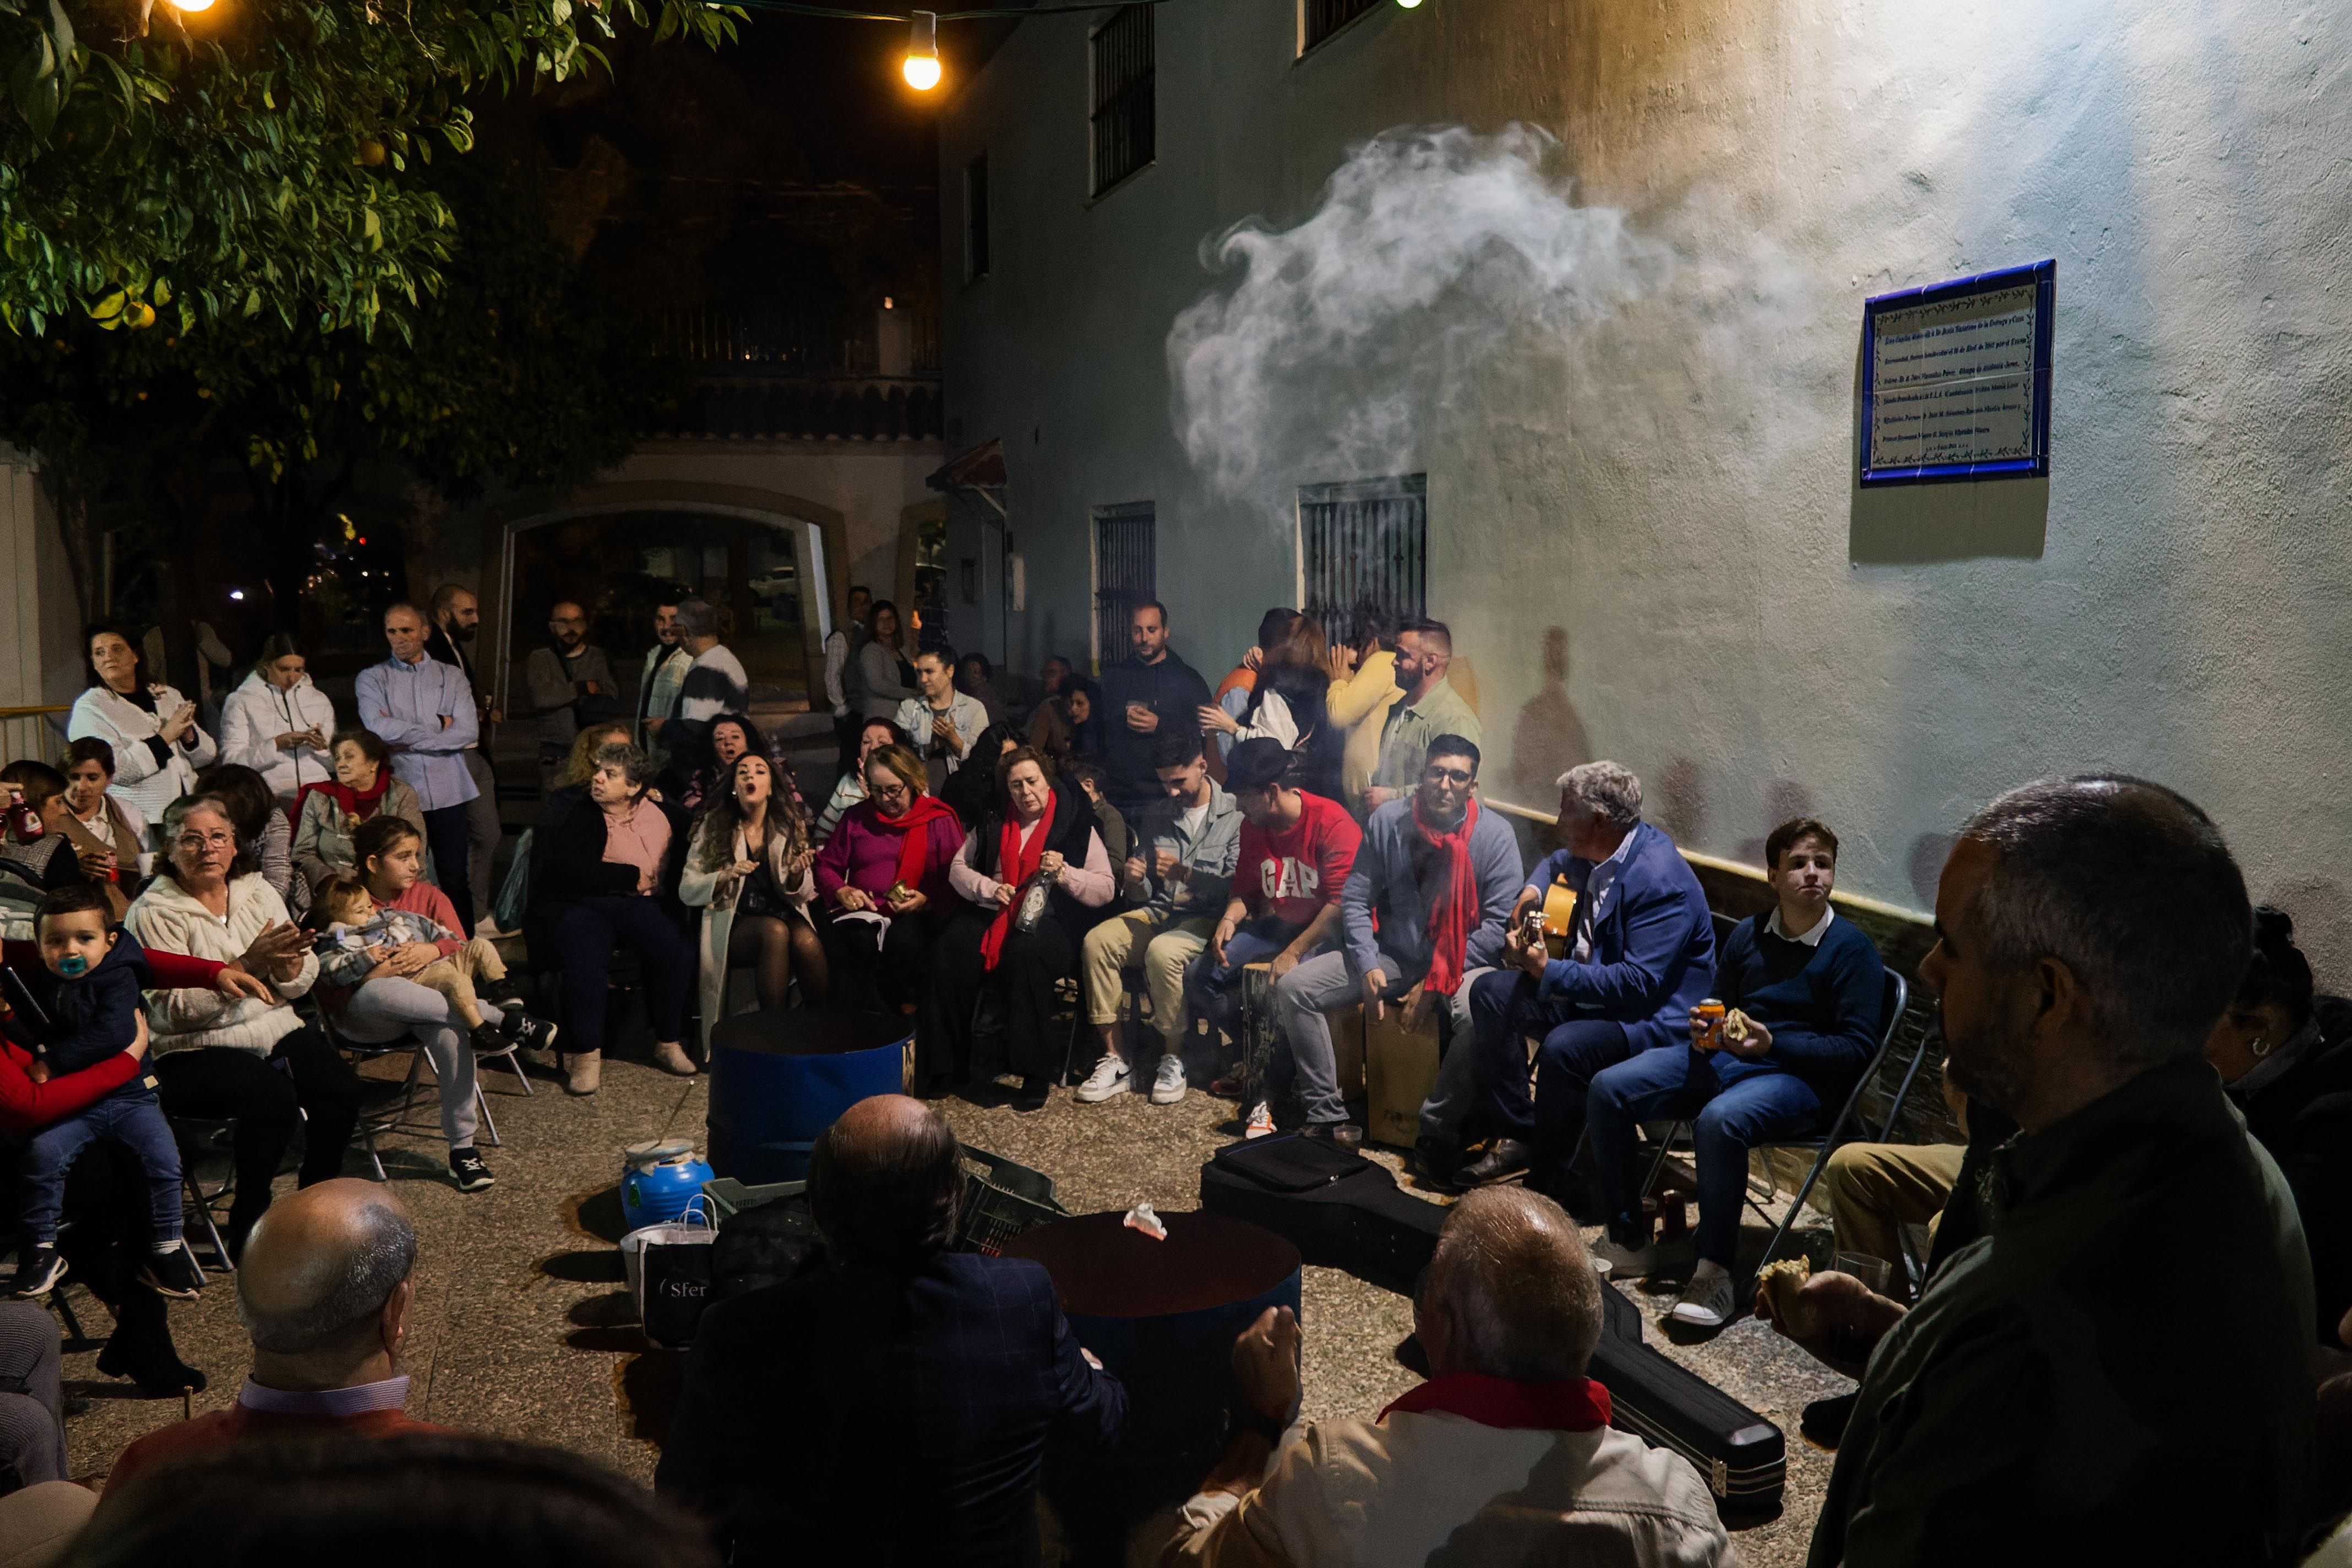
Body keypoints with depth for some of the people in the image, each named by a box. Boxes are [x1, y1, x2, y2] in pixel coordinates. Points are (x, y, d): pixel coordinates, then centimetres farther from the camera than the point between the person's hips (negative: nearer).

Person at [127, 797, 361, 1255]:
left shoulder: (258, 892, 10)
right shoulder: (153, 913, -6)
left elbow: (301, 982, 9)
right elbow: (174, 1009, -16)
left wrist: (286, 962, -16)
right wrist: (247, 965, -26)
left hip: (276, 1029, 5)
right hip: (194, 1051, -5)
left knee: (338, 1085, -22)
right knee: (272, 1096, -32)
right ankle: (247, 1225, -12)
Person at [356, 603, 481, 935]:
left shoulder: (452, 678, 10)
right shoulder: (372, 679, 8)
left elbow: (468, 733, -5)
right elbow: (379, 727, -11)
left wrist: (406, 741, -8)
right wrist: (438, 728, -4)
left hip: (447, 792, 1)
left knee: (456, 879, 1)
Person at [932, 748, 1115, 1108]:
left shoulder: (1076, 823, 3)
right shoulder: (992, 821, 14)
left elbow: (1106, 890, -1)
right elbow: (958, 869, 14)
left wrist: (1064, 872, -17)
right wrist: (989, 889, -5)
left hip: (1050, 918, -3)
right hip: (992, 913, 4)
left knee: (1025, 953, -38)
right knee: (951, 948, -28)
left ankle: (1036, 1073, -28)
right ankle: (952, 1061, -14)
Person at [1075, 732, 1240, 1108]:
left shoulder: (1234, 814, -2)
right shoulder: (1157, 814, 16)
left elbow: (1235, 886, -11)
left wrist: (1185, 873, -18)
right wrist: (1135, 881, -6)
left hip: (1205, 919, -5)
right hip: (1157, 912, 5)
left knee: (1162, 951, -37)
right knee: (1097, 941, -23)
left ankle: (1173, 1059, -17)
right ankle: (1115, 1059, -18)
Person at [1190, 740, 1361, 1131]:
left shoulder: (1332, 823, -19)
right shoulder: (1253, 826, 4)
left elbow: (1343, 904, -23)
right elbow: (1245, 889, 13)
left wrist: (1294, 952, -27)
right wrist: (1230, 919, -10)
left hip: (1327, 931, -7)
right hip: (1276, 924, 8)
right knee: (1198, 977, -8)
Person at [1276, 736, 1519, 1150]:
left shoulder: (1495, 834, -9)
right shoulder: (1387, 822, -1)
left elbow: (1498, 923, -11)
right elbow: (1355, 899, 2)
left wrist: (1438, 981, -16)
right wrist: (1367, 965, -12)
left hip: (1462, 963, -3)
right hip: (1392, 956, 3)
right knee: (1293, 988, -13)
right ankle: (1328, 1115, -10)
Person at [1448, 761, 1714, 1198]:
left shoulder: (1660, 881, -26)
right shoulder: (1600, 852, 2)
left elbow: (1640, 984, -32)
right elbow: (1556, 863, 27)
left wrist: (1548, 970, -29)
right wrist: (1532, 890, 5)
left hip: (1655, 1016, -10)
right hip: (1591, 990, 10)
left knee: (1564, 1047, -35)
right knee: (1491, 993, 5)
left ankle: (1547, 1180, -15)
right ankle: (1516, 1133, 8)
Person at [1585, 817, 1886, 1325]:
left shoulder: (1853, 949, -3)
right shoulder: (1748, 935, 14)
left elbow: (1859, 1047, -9)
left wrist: (1773, 1043, -18)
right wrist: (1703, 1031, 3)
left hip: (1800, 1077, -6)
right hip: (1723, 1057, 6)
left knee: (1719, 1120, -39)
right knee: (1608, 1089, -13)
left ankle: (1715, 1271, -26)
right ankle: (1628, 1242, -4)